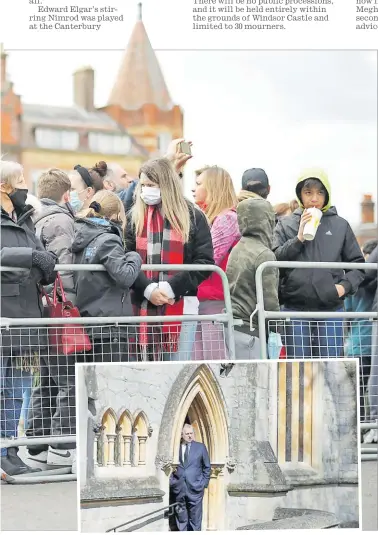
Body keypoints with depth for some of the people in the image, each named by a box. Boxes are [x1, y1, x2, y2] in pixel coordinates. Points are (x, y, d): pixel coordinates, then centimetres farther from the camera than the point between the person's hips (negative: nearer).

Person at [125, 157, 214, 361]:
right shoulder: (135, 217, 10)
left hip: (182, 307, -1)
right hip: (144, 308, 2)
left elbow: (205, 262, -2)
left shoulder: (193, 217, 5)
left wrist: (171, 287, -12)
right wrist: (148, 289, -14)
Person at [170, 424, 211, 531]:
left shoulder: (200, 447, 6)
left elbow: (207, 467, 11)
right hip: (178, 489, 1)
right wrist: (171, 481, 2)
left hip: (195, 488, -1)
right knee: (181, 517, 5)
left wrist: (204, 483, 5)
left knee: (195, 518, 0)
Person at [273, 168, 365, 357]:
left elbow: (357, 264, 10)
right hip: (295, 309, 0)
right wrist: (299, 238, -11)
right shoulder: (285, 225, 7)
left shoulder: (340, 225, 7)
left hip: (331, 308, 0)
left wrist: (345, 285, -7)